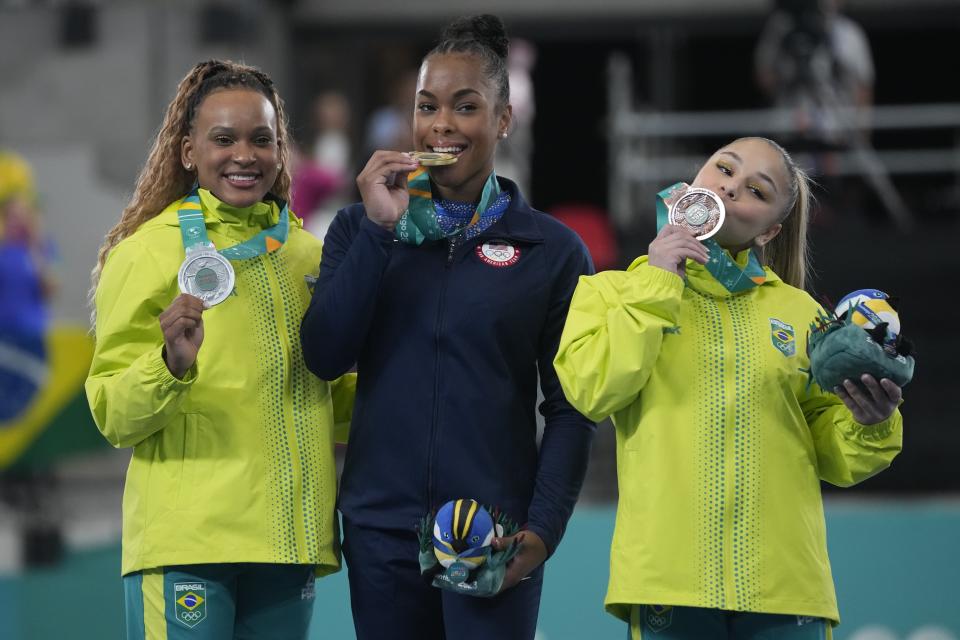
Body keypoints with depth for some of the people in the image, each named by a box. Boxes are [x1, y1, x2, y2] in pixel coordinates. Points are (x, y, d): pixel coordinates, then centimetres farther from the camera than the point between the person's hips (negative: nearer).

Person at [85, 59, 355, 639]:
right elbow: (114, 417, -5)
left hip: (289, 543, 5)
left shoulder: (307, 254, 14)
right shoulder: (148, 252, -1)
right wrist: (172, 364, -23)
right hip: (187, 546, -5)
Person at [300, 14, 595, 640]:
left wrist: (544, 529, -9)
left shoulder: (552, 249, 4)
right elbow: (325, 355, -2)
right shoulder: (362, 228, 10)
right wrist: (379, 228, -8)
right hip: (381, 532, 2)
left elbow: (570, 410, 3)